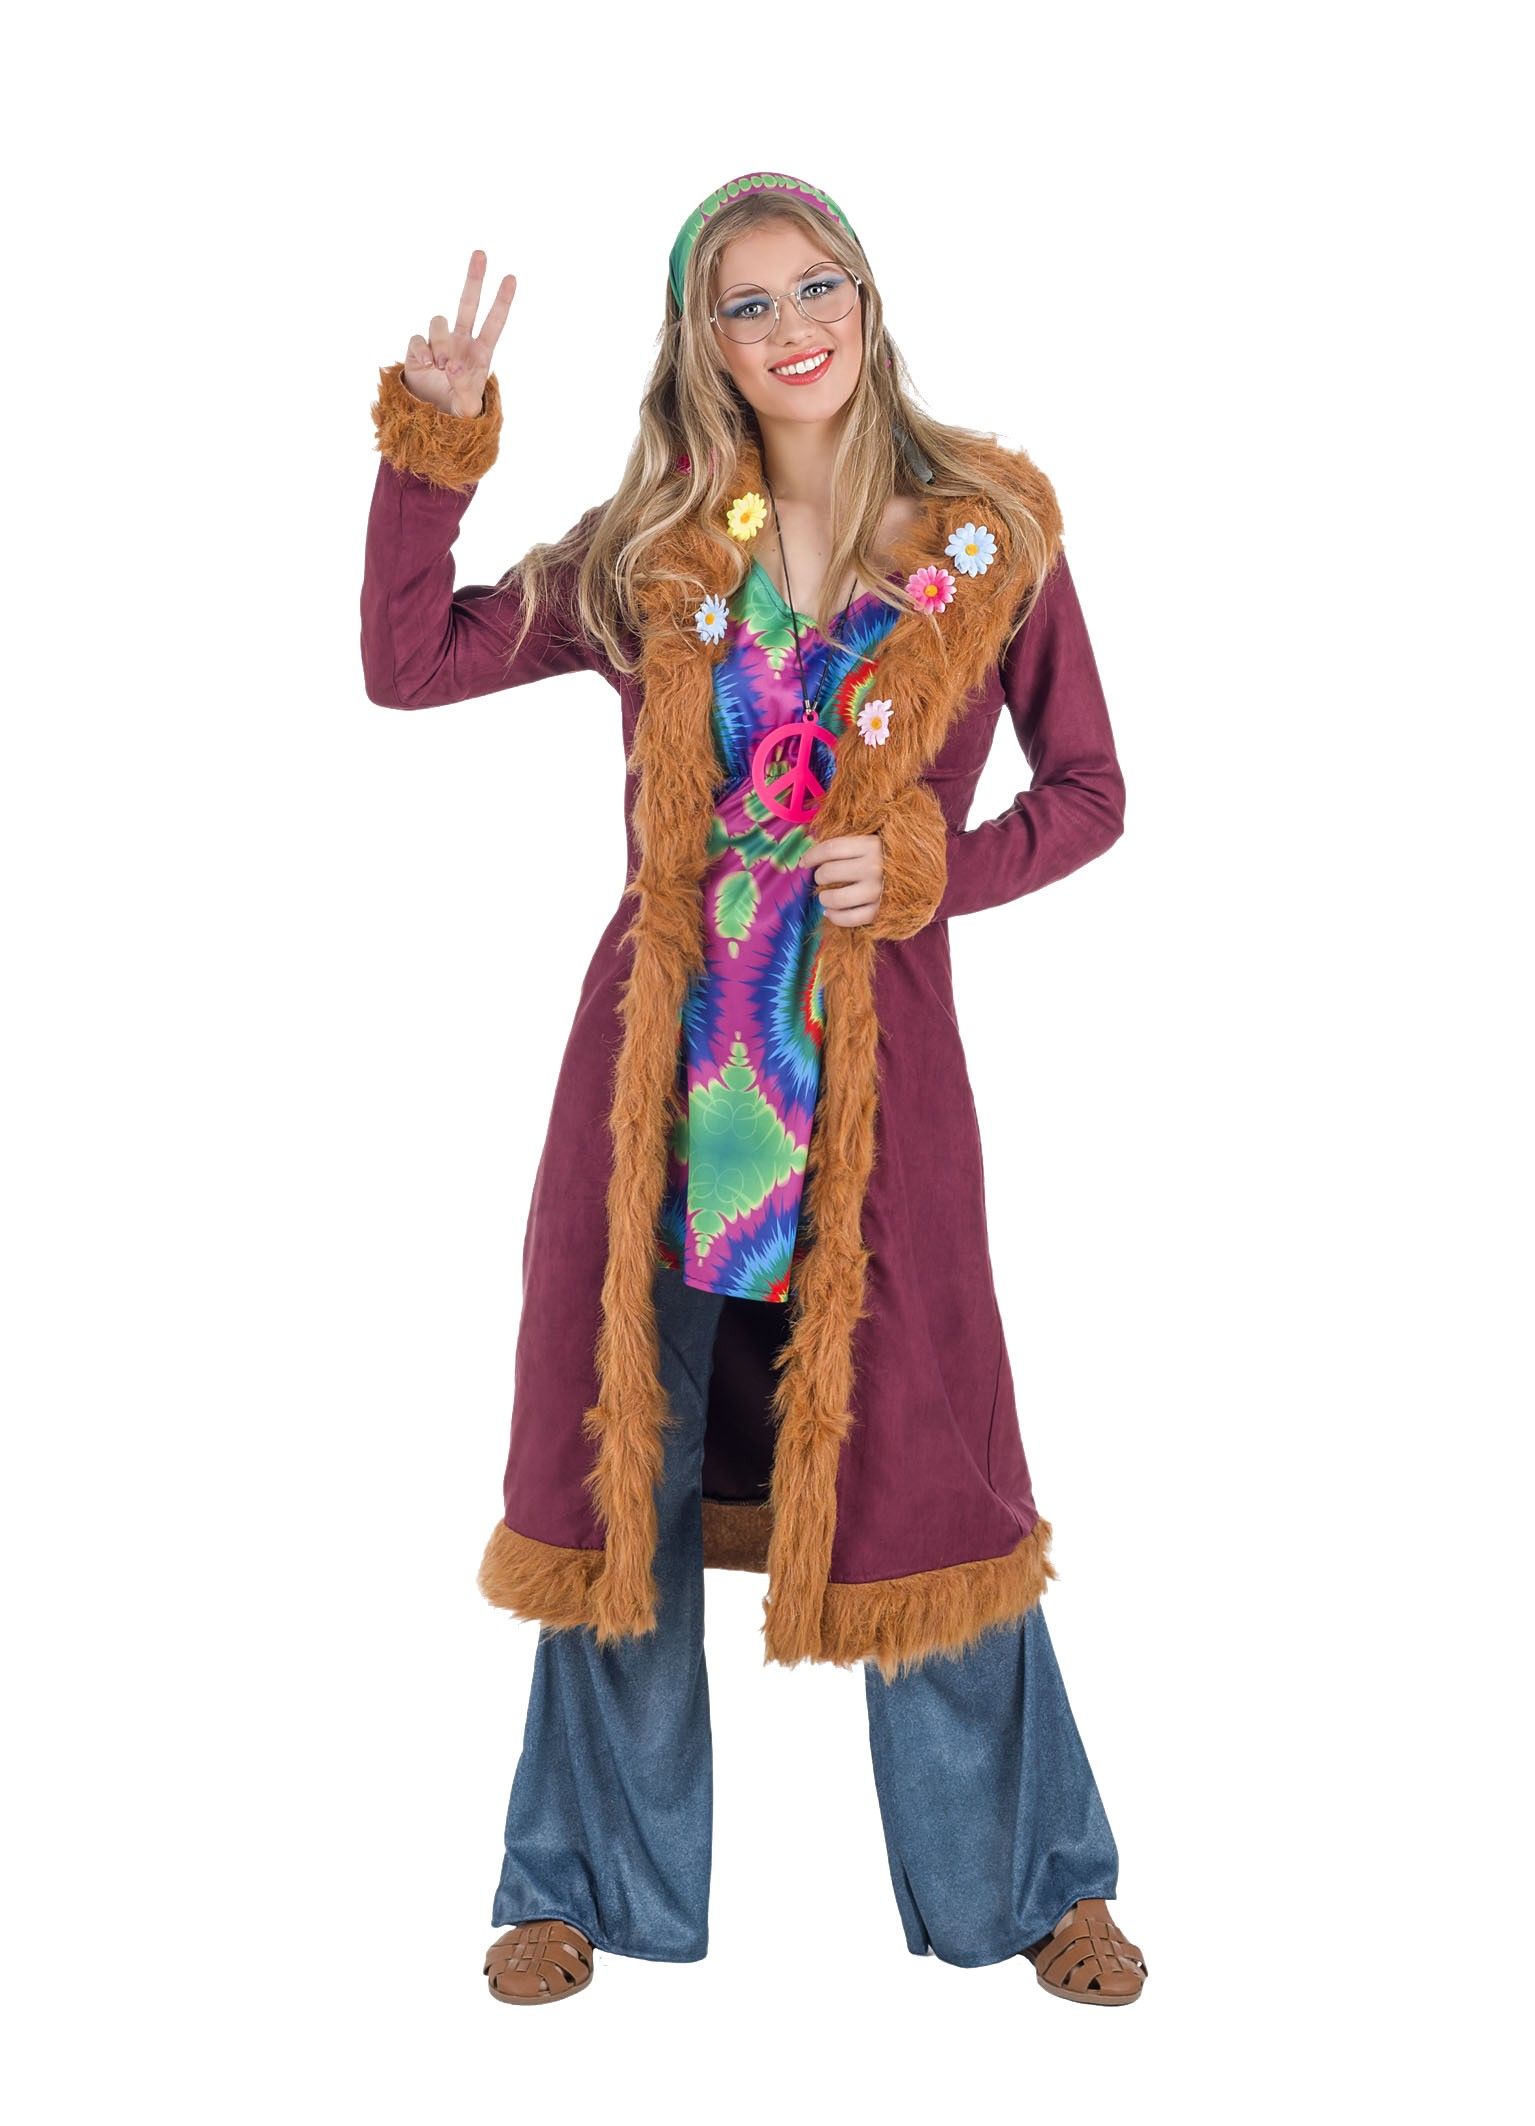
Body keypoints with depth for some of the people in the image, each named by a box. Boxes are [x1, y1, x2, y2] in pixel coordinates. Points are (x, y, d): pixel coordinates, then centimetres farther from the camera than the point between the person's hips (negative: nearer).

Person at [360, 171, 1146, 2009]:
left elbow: (1086, 793, 5)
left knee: (918, 1466, 3)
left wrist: (926, 866, -12)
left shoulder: (989, 534, 0)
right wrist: (437, 440, -5)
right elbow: (409, 660, 4)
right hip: (662, 1051, 2)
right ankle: (592, 1883, 27)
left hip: (876, 1053, -2)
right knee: (624, 1462, 9)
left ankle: (1030, 1880, 24)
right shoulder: (645, 554, 4)